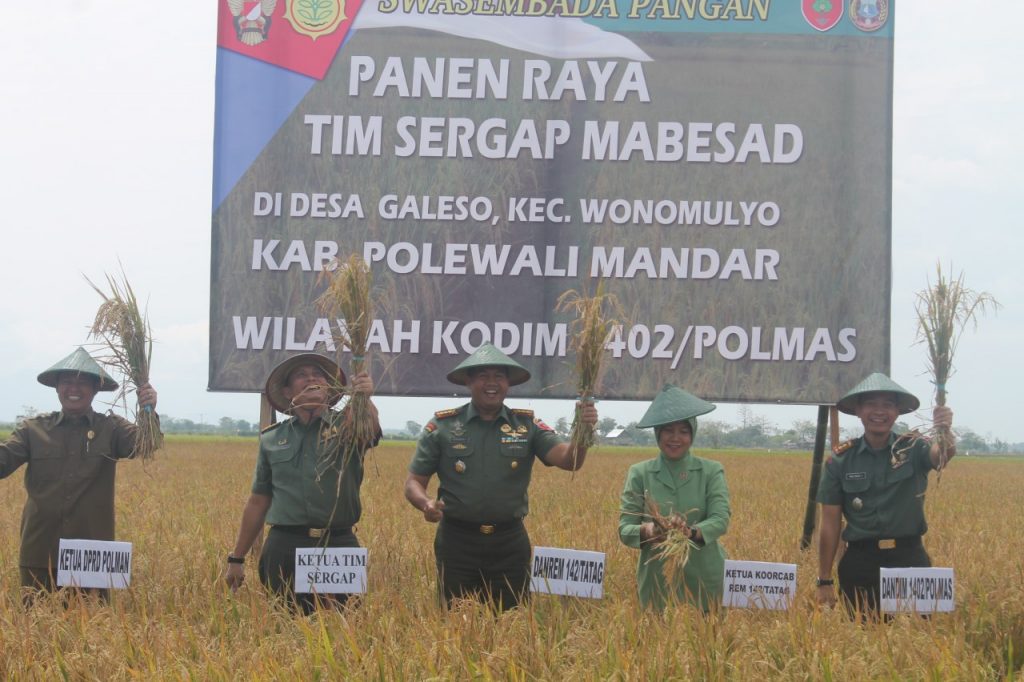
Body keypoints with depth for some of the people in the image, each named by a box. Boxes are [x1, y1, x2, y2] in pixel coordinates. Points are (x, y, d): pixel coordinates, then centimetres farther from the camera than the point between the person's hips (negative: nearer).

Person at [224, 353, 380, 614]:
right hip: (284, 548, 2)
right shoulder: (271, 439, 12)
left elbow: (371, 427, -21)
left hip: (338, 546, -2)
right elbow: (258, 502, 16)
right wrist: (236, 558, 14)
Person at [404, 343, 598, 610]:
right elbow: (414, 482, 4)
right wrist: (426, 504, -18)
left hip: (509, 544, 1)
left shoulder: (527, 425, 5)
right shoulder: (442, 425, 2)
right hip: (457, 541, -1)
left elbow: (568, 460, -8)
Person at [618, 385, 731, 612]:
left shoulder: (711, 472, 4)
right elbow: (624, 529, -1)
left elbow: (721, 519, -8)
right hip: (656, 582, 0)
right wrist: (645, 531, -23)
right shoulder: (639, 474, 4)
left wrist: (692, 532, -28)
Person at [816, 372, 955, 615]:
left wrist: (944, 431, -45)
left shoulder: (914, 449, 0)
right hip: (860, 563, 1)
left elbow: (943, 454, -23)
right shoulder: (841, 460, 1)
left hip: (909, 559, 0)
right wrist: (824, 581, 1)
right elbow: (830, 524, 2)